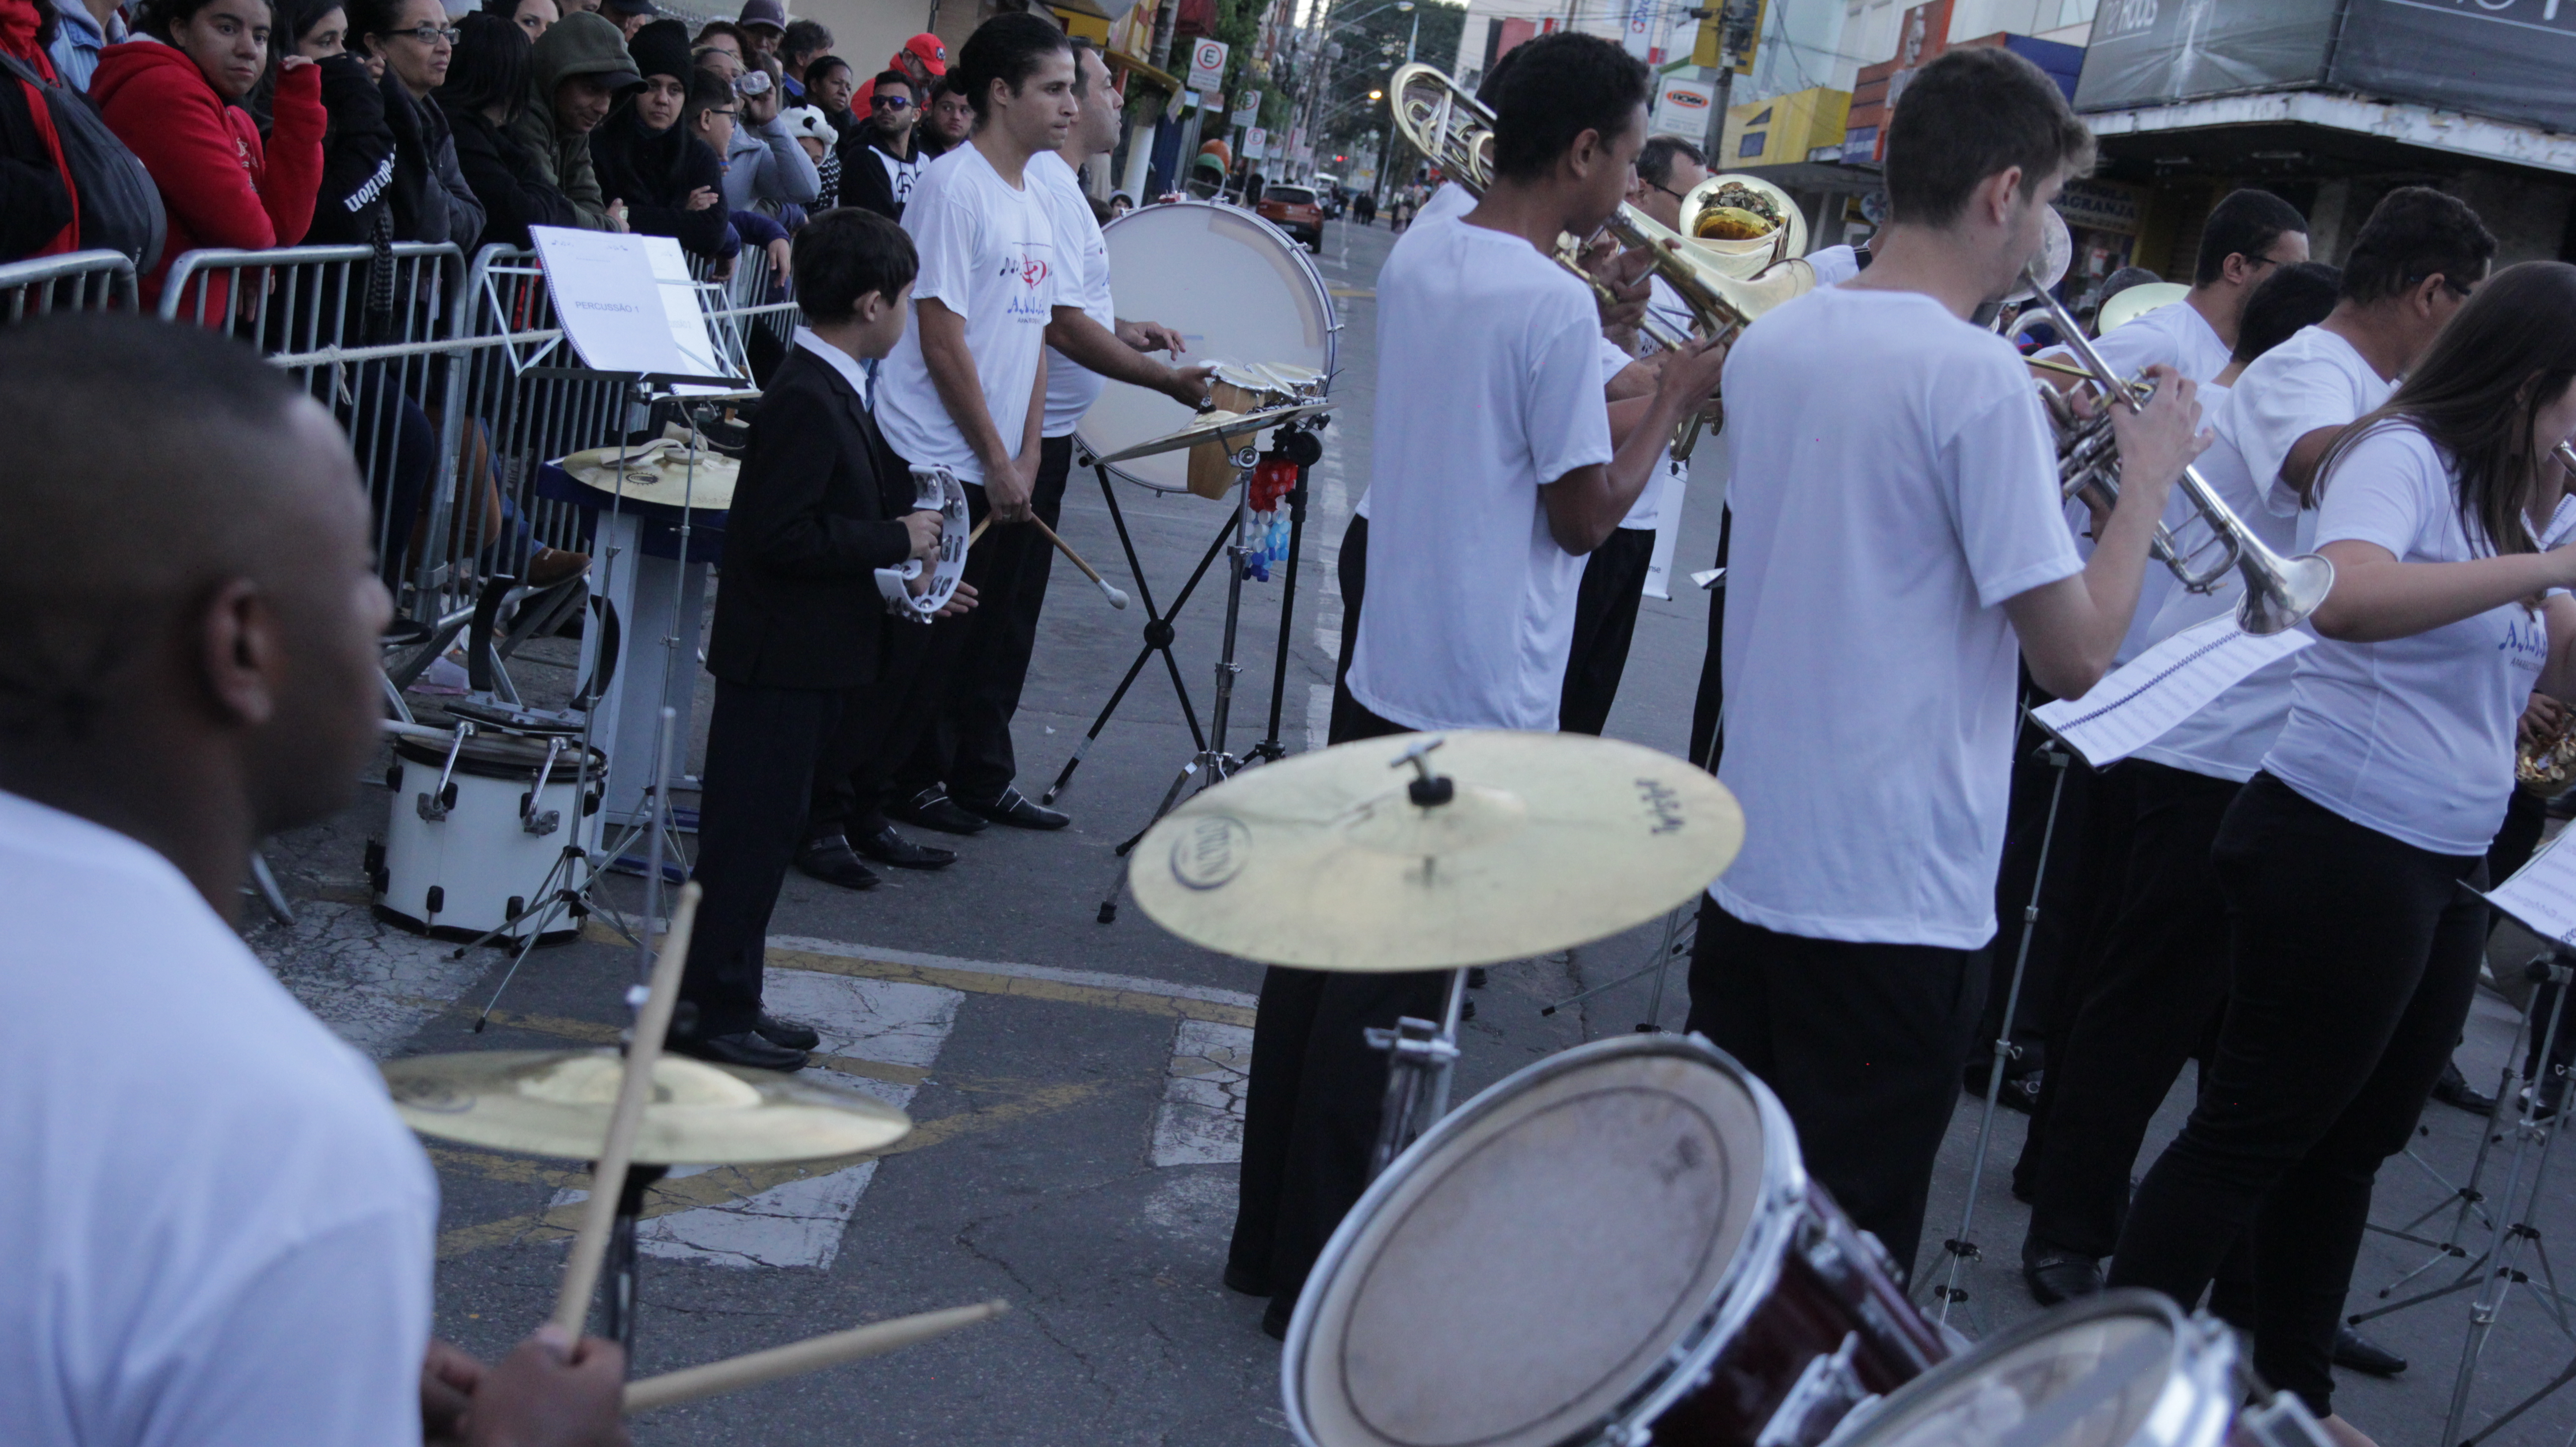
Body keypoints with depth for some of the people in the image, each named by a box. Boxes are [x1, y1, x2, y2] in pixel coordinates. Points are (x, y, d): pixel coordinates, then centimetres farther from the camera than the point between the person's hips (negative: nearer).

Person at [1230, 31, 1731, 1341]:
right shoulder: (1557, 309, -19)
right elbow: (1586, 515, -13)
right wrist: (1678, 395, -1)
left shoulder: (1420, 257, 6)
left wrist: (1613, 355, 15)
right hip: (1480, 707, -8)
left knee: (1320, 961, 14)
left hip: (1383, 671, 8)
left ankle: (1267, 1236, 26)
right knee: (1388, 999, 2)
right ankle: (1315, 1279, 13)